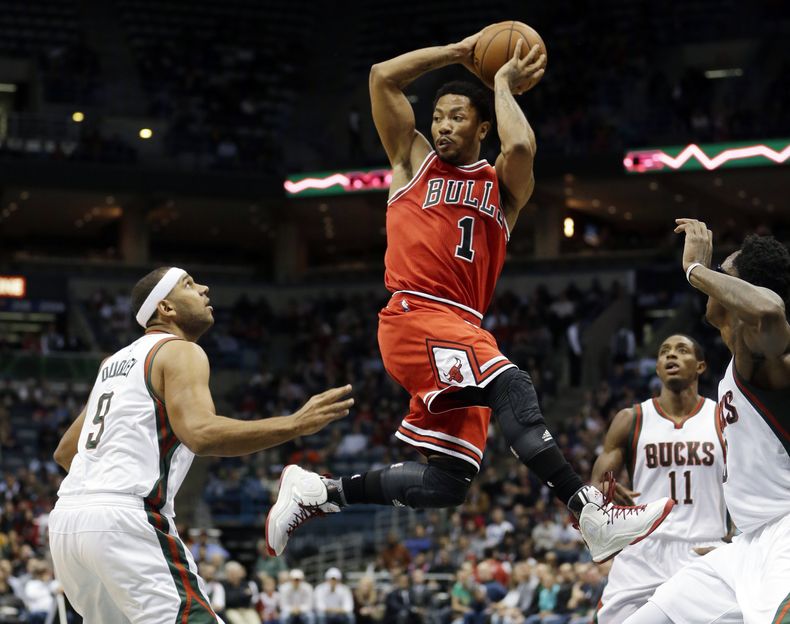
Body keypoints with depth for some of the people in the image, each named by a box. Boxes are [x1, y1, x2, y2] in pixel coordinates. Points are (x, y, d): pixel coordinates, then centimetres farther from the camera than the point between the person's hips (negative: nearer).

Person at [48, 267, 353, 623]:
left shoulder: (114, 362, 25)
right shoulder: (181, 352, -1)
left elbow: (65, 452, 29)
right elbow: (200, 434, -20)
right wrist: (296, 424, -19)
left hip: (66, 519, 9)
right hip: (124, 518, -9)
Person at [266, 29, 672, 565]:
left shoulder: (503, 186, 18)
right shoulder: (414, 161, 17)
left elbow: (521, 148, -8)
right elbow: (383, 77, 8)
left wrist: (504, 88, 7)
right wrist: (458, 54, 11)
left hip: (461, 329, 5)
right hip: (415, 315, -5)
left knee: (446, 483, -2)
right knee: (511, 387, -29)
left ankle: (318, 491, 12)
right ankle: (592, 514, -37)